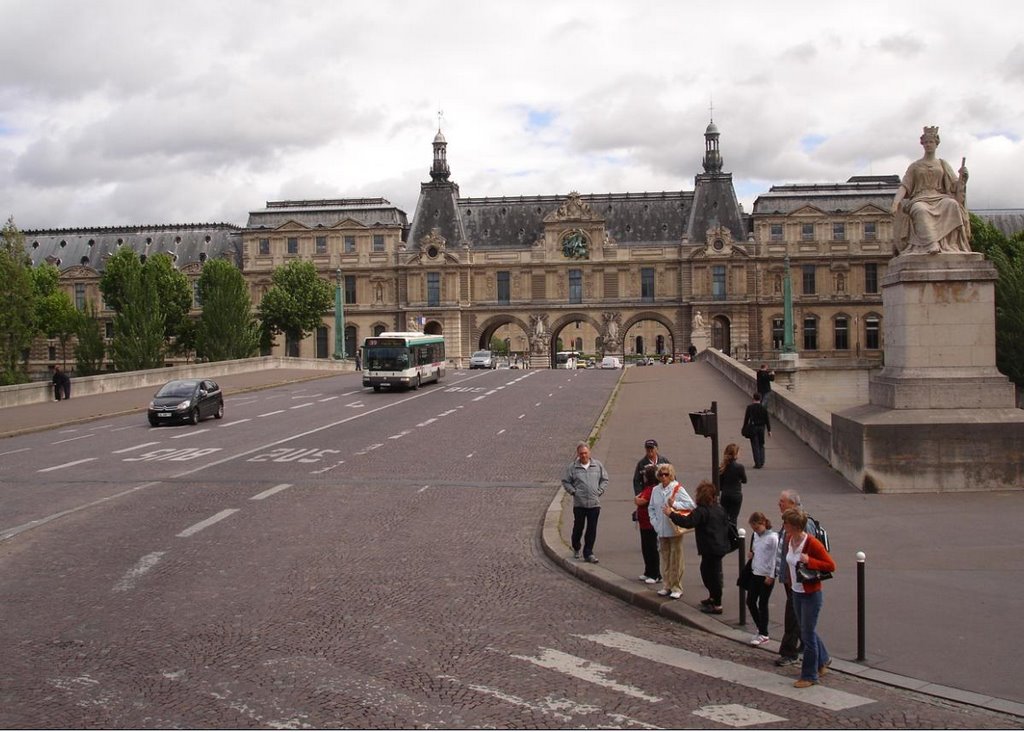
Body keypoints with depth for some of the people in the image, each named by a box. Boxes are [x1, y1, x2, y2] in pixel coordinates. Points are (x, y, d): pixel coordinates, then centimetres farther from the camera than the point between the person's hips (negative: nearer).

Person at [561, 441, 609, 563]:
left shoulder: (598, 465, 4)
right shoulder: (572, 467, -2)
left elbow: (604, 479, 14)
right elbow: (565, 482, 5)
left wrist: (600, 491, 2)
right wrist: (573, 491, -5)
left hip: (594, 503, 1)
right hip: (579, 503, -1)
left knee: (592, 529, 1)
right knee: (578, 527, 8)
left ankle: (588, 553, 8)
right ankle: (576, 549, 32)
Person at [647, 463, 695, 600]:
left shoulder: (678, 489, -7)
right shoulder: (656, 490, 7)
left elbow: (691, 505, -12)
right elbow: (651, 508, 15)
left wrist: (675, 504, -19)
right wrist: (655, 522, 4)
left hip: (675, 530, -5)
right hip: (661, 531, 5)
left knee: (676, 559, 0)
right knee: (664, 558, 10)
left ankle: (677, 588, 7)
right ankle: (666, 586, 20)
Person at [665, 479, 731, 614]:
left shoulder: (701, 511, -20)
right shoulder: (719, 508, 8)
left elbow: (687, 522, -28)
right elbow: (726, 524, 17)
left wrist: (671, 514, -20)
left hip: (710, 548, -9)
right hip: (721, 546, 9)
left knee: (713, 574, -1)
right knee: (706, 570, 24)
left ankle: (717, 605, 5)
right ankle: (713, 597, 36)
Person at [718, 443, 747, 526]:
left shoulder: (722, 467, -4)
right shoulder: (740, 466, -16)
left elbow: (719, 483, 0)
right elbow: (744, 480, -2)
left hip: (725, 495, 4)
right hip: (736, 495, -4)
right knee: (733, 517, 3)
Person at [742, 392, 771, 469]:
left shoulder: (750, 407, -8)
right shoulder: (763, 407, -3)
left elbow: (746, 418, -4)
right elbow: (767, 419, 0)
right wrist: (769, 430, 6)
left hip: (753, 428, -2)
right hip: (762, 428, 2)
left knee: (755, 446, 2)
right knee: (761, 445, 15)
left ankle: (757, 463, -2)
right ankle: (761, 463, 11)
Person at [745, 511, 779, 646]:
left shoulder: (773, 538, -15)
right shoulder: (755, 535, 7)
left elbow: (774, 558, -14)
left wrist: (771, 575, -15)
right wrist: (751, 554, -1)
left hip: (767, 576, -7)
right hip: (755, 574, 7)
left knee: (762, 604, 0)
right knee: (750, 602, 9)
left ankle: (763, 634, 12)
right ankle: (761, 629, 26)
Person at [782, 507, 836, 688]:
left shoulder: (812, 543, -22)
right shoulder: (789, 540, 1)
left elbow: (831, 565, -18)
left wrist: (809, 561, -27)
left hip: (811, 595, -8)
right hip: (796, 593, 8)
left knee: (808, 635, 0)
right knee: (806, 631, 19)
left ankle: (809, 676, 12)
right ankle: (823, 659, 41)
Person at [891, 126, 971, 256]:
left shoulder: (942, 164, 21)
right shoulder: (915, 166, 19)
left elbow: (955, 186, 13)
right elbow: (904, 186, 7)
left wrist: (962, 176, -9)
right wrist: (895, 203, -11)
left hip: (939, 198, 1)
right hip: (920, 200, -1)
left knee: (952, 204, -36)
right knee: (921, 210, -40)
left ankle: (949, 244, -46)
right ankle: (932, 245, -56)